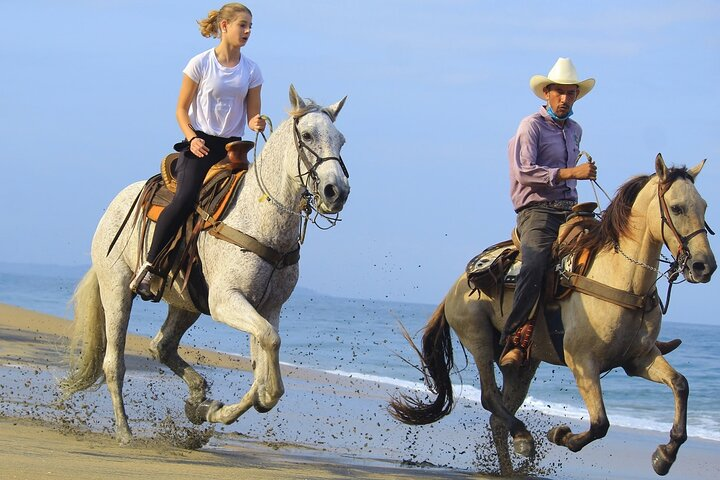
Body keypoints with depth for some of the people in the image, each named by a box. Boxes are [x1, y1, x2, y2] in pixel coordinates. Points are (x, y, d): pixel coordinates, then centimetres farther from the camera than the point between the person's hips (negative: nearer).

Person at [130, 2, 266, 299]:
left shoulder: (251, 70, 8)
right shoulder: (201, 64, -1)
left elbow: (252, 115, 10)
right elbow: (181, 109, 2)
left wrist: (257, 124, -14)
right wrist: (192, 139, -14)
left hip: (231, 146, 4)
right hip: (199, 144, -4)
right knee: (185, 198, -25)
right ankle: (149, 266, -19)